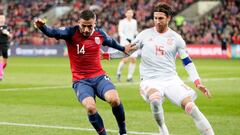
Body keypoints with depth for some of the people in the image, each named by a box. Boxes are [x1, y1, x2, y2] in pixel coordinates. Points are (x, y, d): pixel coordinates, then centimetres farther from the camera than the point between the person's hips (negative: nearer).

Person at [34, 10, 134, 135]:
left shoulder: (99, 33, 2)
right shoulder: (71, 32, -10)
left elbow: (110, 41, 25)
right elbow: (53, 33, -28)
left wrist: (122, 49, 42)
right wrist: (42, 26, -49)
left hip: (99, 76, 2)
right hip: (80, 81, -2)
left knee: (114, 99, -26)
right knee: (90, 107, -28)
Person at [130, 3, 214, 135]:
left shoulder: (176, 38, 6)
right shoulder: (145, 34, 5)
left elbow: (187, 62, 9)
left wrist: (198, 83, -2)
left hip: (171, 79, 1)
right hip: (150, 81, -1)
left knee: (190, 106, -20)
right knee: (155, 100, -35)